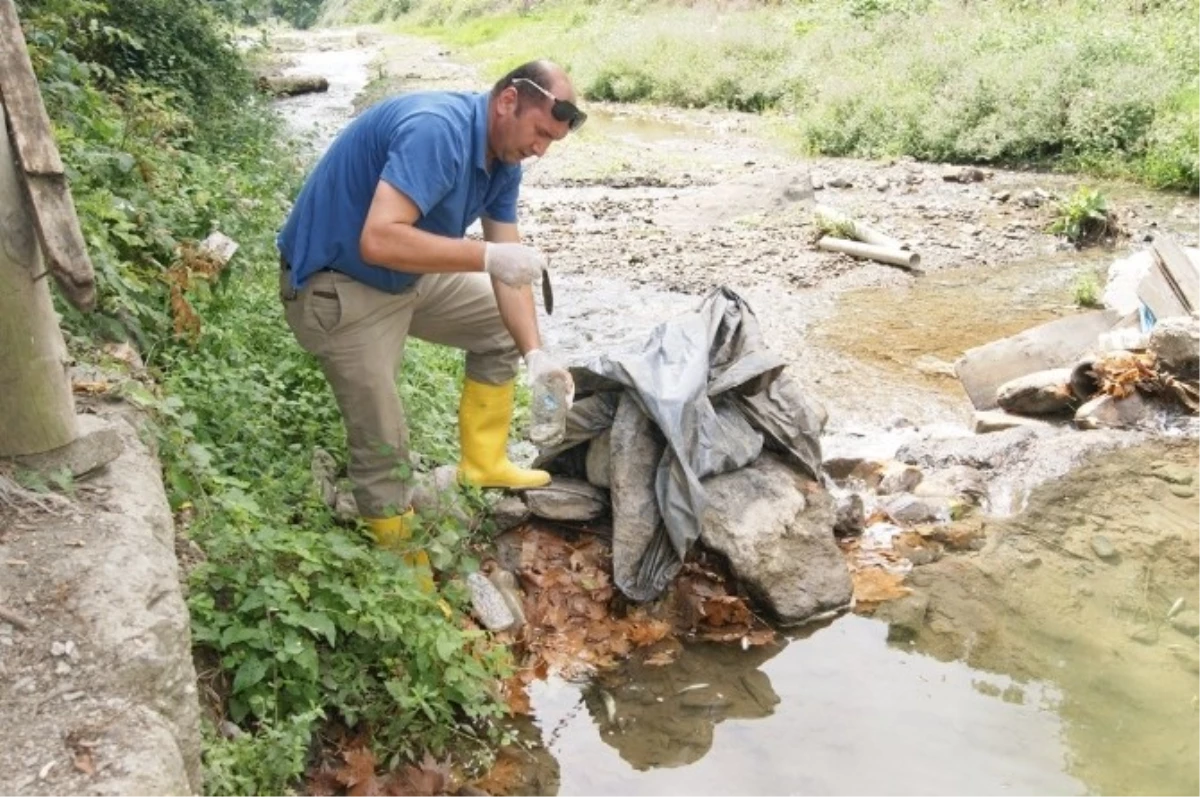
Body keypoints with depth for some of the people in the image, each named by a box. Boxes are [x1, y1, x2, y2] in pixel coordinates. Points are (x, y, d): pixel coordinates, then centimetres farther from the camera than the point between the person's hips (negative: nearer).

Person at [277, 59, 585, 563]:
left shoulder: (504, 159, -2)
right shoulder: (435, 130, -30)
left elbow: (508, 266, -2)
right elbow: (379, 241, -41)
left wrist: (534, 353, -12)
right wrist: (486, 256, -38)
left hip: (410, 275, 9)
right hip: (336, 286, -9)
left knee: (503, 324, 14)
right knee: (382, 444, -6)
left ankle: (483, 464, 25)